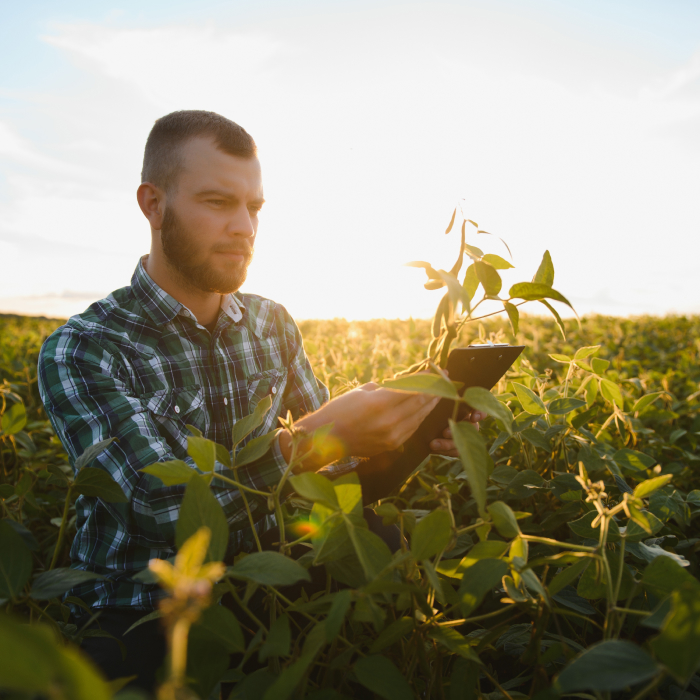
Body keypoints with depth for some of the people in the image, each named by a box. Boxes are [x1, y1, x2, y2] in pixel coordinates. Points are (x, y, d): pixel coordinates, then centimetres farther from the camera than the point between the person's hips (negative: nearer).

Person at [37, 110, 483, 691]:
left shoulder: (273, 324, 2)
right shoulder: (79, 352, -13)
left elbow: (326, 454, 6)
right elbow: (166, 506, -22)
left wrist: (407, 432, -11)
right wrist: (320, 436, -28)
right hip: (138, 620, -4)